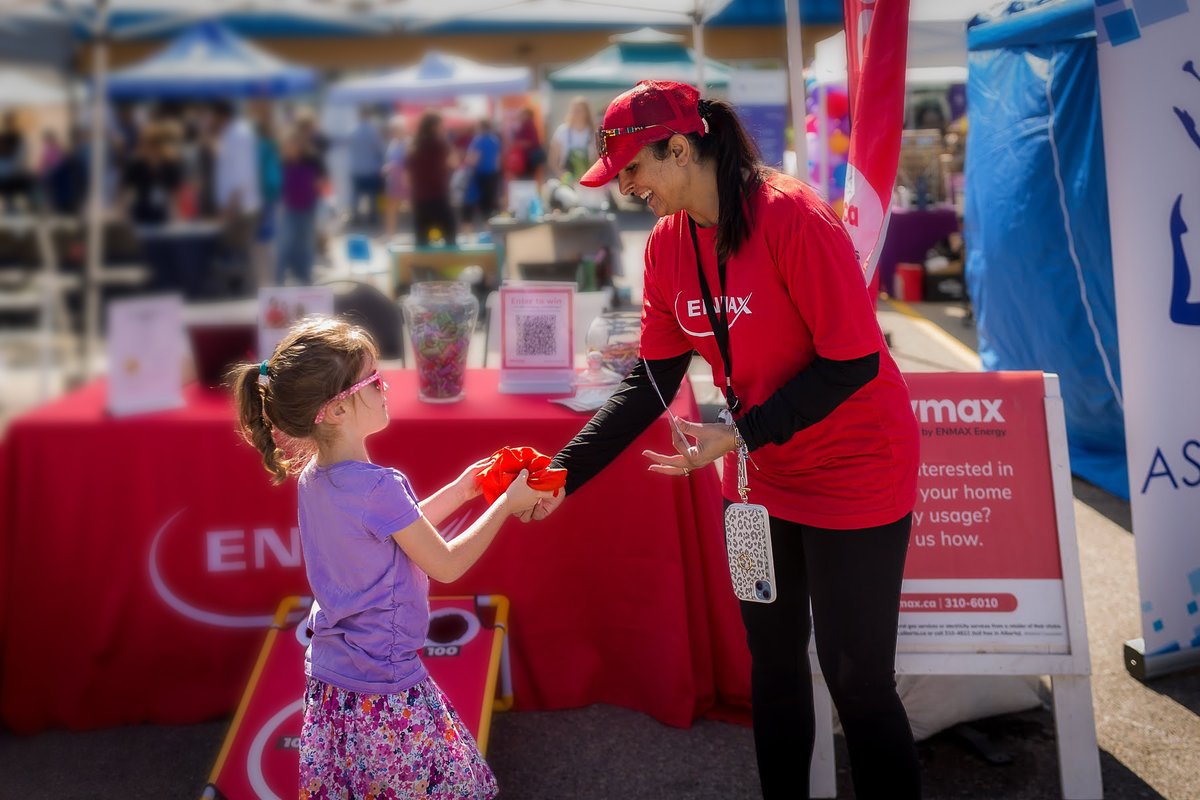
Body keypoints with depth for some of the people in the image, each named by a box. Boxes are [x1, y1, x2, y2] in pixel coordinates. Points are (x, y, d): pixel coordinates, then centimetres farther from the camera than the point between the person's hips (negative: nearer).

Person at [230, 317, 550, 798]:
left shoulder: (313, 477, 2)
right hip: (385, 692, -8)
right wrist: (507, 504, -5)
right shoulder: (376, 486, -24)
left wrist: (458, 491, 14)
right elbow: (447, 565, -14)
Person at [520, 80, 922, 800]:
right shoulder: (668, 243, -2)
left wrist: (739, 435, -26)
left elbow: (852, 363, -22)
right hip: (762, 475, 7)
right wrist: (563, 474, -8)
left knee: (859, 680, 1)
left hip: (855, 472, -7)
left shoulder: (792, 216, -23)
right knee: (773, 660, 18)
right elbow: (651, 383, 0)